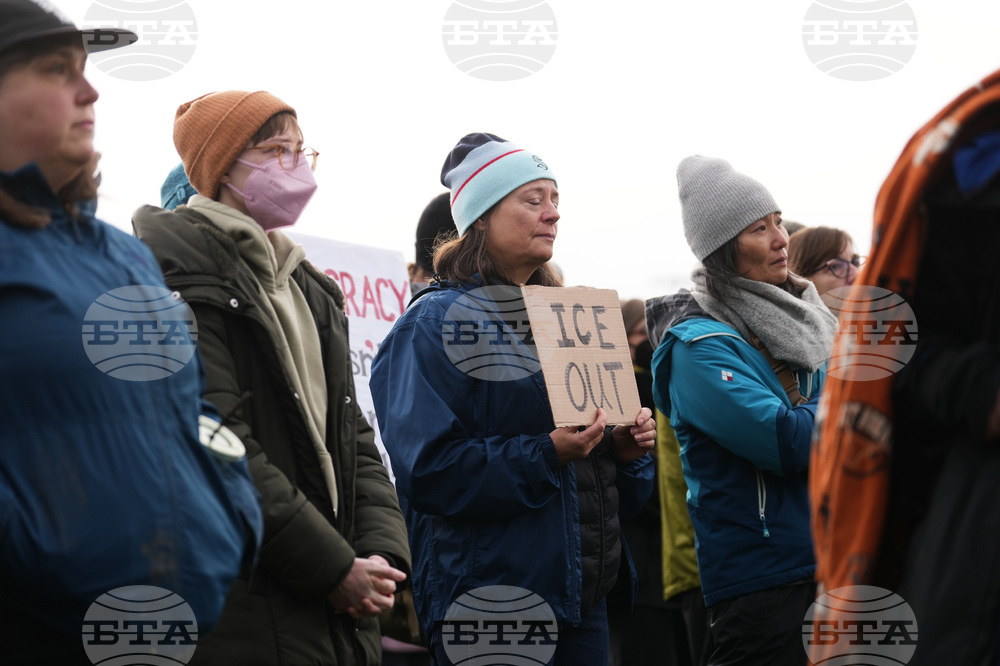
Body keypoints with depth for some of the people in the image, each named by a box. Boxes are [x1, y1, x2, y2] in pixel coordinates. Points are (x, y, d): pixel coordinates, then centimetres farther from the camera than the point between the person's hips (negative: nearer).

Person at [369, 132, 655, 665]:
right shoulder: (435, 323, -6)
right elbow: (429, 469, -16)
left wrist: (626, 447, 2)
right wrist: (545, 455, -25)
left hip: (584, 591, 7)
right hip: (492, 593, -7)